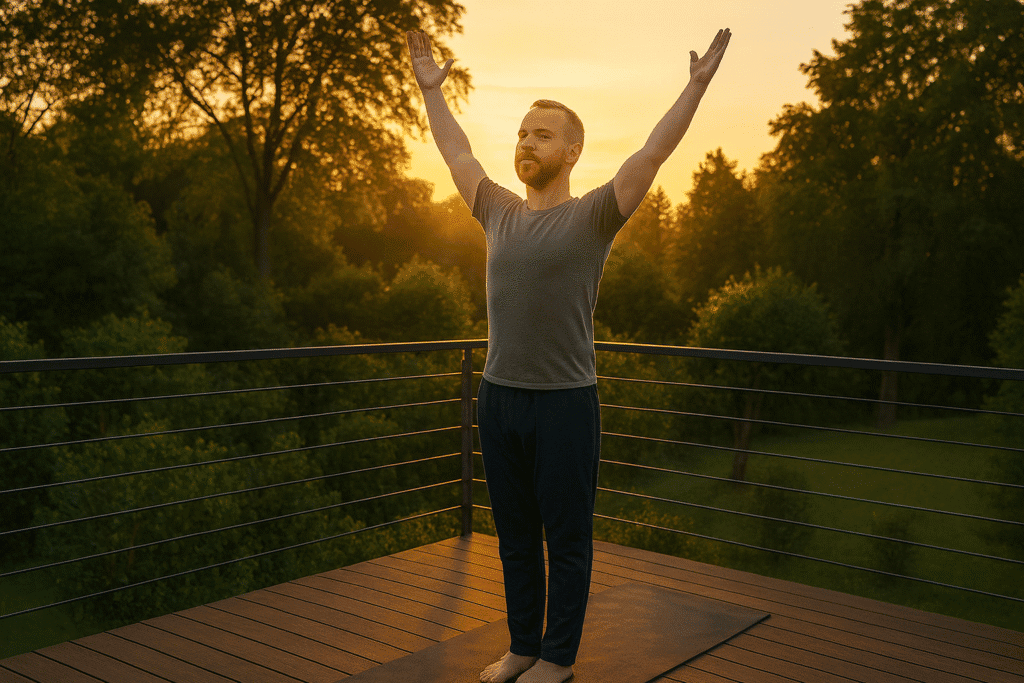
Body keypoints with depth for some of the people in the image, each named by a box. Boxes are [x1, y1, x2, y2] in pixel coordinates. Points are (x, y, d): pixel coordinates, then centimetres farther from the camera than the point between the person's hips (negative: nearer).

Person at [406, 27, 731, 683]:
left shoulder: (592, 216, -5)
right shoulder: (500, 213, 10)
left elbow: (654, 152, -12)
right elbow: (458, 153, 21)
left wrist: (698, 84, -16)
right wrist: (431, 89, 28)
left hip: (565, 404, -5)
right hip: (499, 398, 6)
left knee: (567, 541, 6)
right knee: (515, 536, 16)